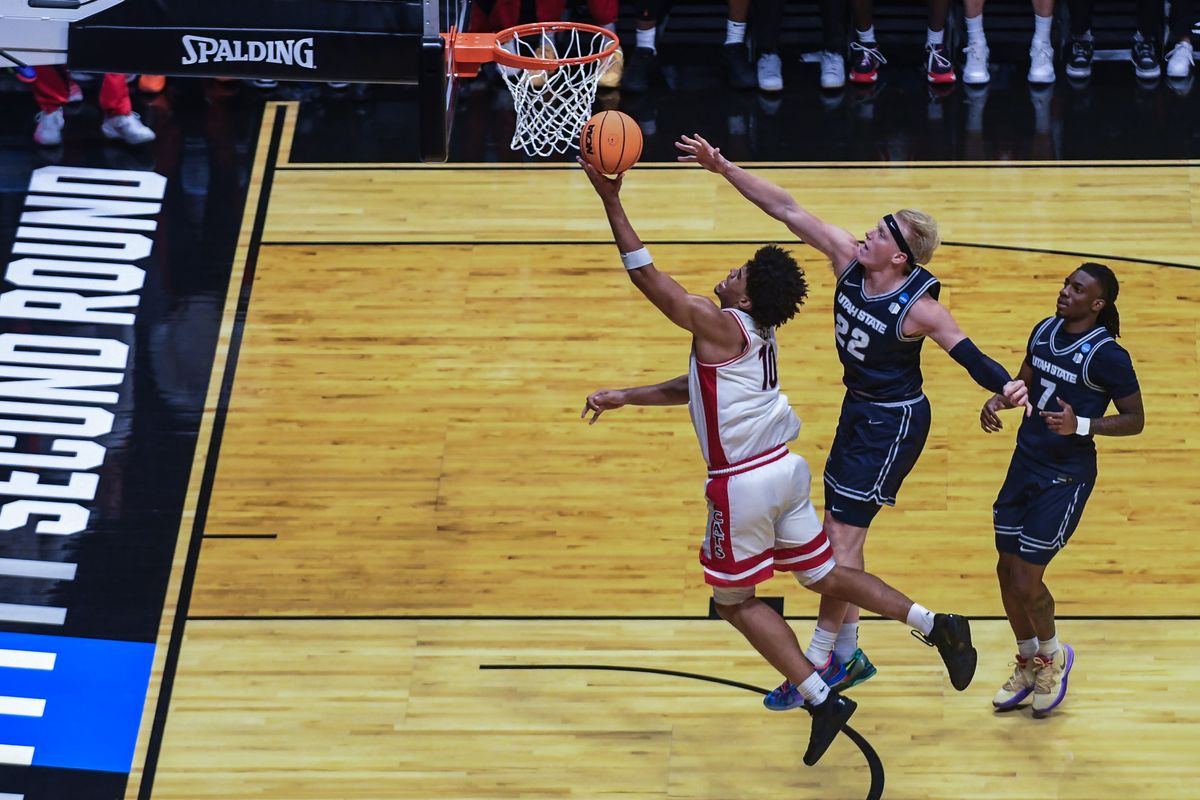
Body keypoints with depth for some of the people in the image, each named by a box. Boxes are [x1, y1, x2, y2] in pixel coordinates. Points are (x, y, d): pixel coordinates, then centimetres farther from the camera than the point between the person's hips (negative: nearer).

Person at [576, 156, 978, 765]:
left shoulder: (719, 326, -17)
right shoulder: (758, 334, 10)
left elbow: (646, 276, -20)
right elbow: (694, 388, 22)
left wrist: (611, 201, -19)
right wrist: (623, 398, 20)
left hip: (742, 485, -8)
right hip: (784, 468, 8)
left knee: (735, 601, 9)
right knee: (824, 576, 19)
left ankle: (821, 698, 2)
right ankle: (933, 625, 8)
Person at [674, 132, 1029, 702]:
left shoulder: (917, 307, -25)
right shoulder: (847, 260, -10)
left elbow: (967, 354, -22)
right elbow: (787, 210, -10)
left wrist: (1005, 385, -43)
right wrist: (723, 168, -15)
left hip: (894, 421, -7)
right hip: (858, 409, 7)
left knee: (844, 535, -5)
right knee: (841, 533, 13)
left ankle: (820, 661, 4)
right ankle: (848, 656, 25)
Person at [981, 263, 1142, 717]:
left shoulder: (1107, 355, -17)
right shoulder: (1045, 331, 3)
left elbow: (1135, 420, -12)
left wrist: (1081, 425, -26)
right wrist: (997, 401, 0)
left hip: (1065, 478, -7)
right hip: (1026, 463, 7)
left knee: (1025, 582, -4)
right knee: (1007, 572, 12)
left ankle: (1054, 658, 25)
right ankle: (1028, 663, 34)